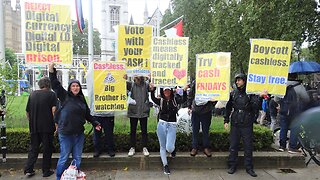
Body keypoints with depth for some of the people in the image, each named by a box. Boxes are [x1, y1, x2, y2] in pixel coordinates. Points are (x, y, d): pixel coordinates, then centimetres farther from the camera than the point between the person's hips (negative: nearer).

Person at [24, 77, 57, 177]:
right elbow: (54, 110, -16)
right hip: (47, 127, -4)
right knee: (47, 148, 6)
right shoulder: (51, 94, -5)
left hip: (34, 127, 4)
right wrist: (56, 123, -11)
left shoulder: (32, 94, 9)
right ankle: (46, 171, 13)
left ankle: (28, 169, 14)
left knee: (33, 148, 16)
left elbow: (27, 111, 13)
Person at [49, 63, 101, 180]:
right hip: (66, 134, -5)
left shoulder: (81, 99, 9)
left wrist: (94, 124, 16)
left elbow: (87, 114, 17)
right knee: (64, 158, 4)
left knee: (77, 158, 14)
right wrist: (52, 71, -21)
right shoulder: (65, 96, -3)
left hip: (79, 134, 5)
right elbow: (56, 85, -11)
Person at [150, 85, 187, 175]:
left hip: (172, 125, -2)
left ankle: (172, 150, 26)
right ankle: (165, 165, 23)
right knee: (162, 146, 8)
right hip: (161, 124, 2)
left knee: (169, 148, -11)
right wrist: (152, 90, -27)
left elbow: (183, 100, -13)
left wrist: (184, 90, -28)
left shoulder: (175, 99, 4)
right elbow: (153, 98, -12)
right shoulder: (160, 100, 6)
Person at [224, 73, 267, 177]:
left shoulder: (251, 93, -2)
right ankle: (232, 166, 21)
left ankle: (249, 167, 20)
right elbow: (228, 108, 11)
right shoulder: (233, 93, 6)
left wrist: (260, 97, -26)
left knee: (248, 146, 7)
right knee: (233, 145, 8)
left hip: (247, 125, -2)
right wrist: (226, 120, 8)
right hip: (235, 124, 2)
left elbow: (256, 107, -11)